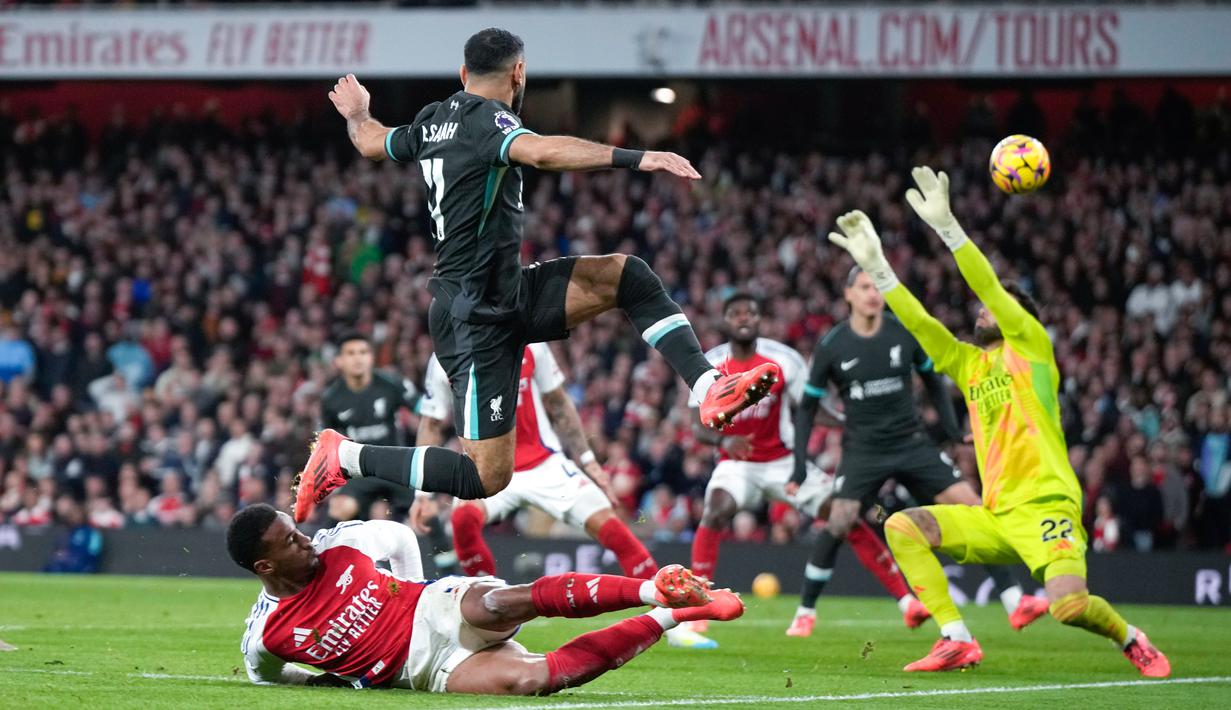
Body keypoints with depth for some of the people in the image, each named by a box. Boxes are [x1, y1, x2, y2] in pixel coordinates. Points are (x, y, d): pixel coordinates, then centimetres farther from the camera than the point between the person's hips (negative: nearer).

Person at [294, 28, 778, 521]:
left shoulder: (433, 120, 11)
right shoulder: (485, 118, -16)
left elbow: (371, 143, 31)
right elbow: (542, 152, -38)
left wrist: (357, 114, 55)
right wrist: (635, 159, -42)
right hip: (476, 317, -10)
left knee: (626, 275, 0)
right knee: (486, 477, -9)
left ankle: (709, 389, -9)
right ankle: (344, 456, 1)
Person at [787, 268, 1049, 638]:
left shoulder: (905, 333, -2)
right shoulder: (832, 345, -6)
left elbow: (933, 381, 13)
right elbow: (808, 405, 4)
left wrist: (951, 427, 1)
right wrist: (800, 461, -4)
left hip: (912, 444, 2)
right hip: (863, 450, -2)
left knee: (972, 507, -9)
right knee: (838, 524, -20)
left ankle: (1014, 602, -6)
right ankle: (805, 613, 0)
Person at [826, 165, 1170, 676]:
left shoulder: (1030, 347, 4)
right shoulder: (968, 365, 19)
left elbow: (990, 286, -7)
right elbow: (919, 322, 12)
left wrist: (946, 225, -14)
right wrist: (876, 265, 4)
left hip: (1046, 507, -6)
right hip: (995, 517, 6)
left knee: (1069, 604, -26)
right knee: (901, 527, -10)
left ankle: (1130, 639, 8)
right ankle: (957, 641, -11)